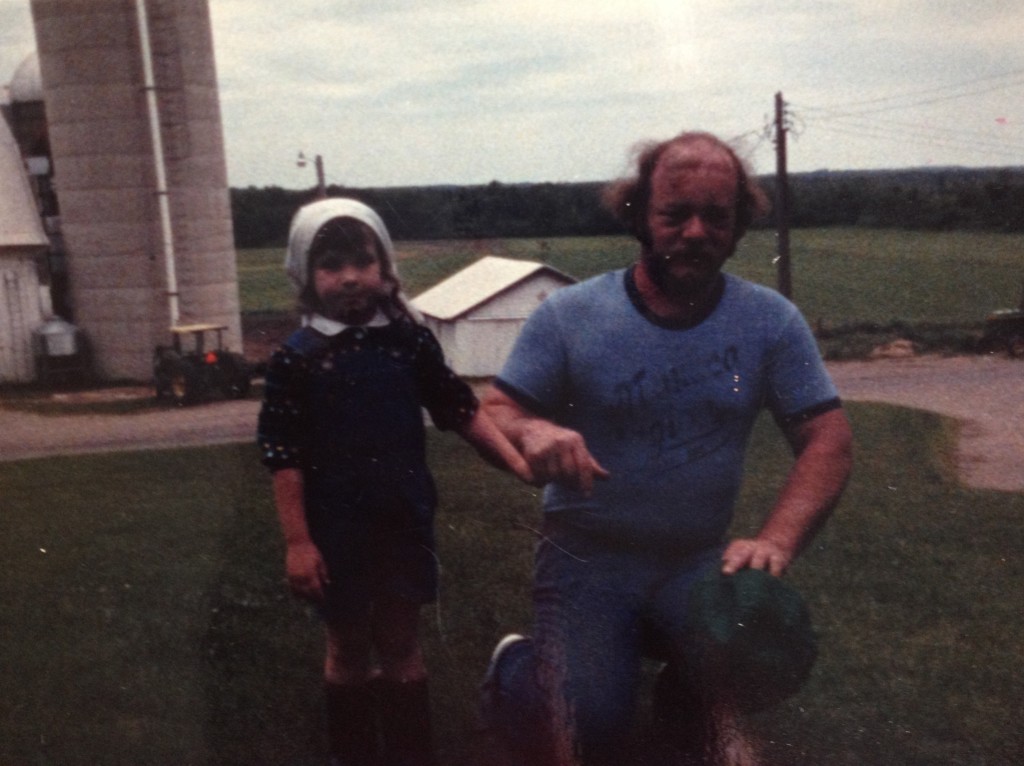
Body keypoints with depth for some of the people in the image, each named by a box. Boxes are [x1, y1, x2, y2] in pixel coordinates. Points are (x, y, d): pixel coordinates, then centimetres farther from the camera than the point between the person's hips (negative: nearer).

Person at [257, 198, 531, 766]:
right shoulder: (297, 359, -9)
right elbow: (283, 455, -8)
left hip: (404, 521, 2)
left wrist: (517, 462, -6)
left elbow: (460, 411, 3)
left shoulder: (411, 342, -2)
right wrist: (297, 541, -10)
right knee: (349, 648, 13)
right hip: (337, 528, -2)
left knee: (401, 643, 13)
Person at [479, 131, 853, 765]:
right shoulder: (569, 316, -5)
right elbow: (494, 416, -4)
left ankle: (686, 667, 8)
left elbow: (828, 441, -5)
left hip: (698, 562, 1)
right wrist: (531, 432, -31)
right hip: (587, 558, -1)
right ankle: (517, 666, 17)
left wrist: (776, 543, -23)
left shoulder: (772, 322, -2)